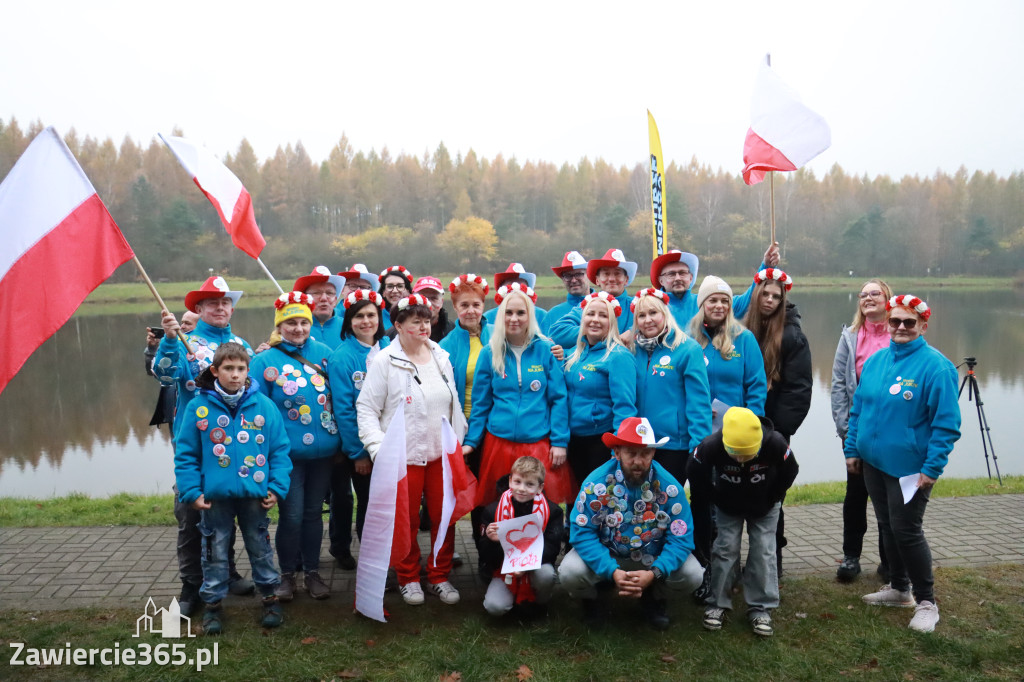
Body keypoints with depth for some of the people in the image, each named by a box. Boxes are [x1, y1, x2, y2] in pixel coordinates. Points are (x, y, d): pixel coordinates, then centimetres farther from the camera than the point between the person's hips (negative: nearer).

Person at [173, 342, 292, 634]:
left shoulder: (264, 406, -5)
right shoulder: (198, 407, -5)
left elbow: (279, 450, -1)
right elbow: (185, 454, -1)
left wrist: (277, 488, -6)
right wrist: (191, 491, -6)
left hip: (255, 494, 0)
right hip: (214, 496, 0)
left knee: (260, 547, 15)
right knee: (215, 551, 13)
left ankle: (270, 596, 31)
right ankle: (213, 603, 29)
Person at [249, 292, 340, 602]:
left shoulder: (323, 353, 4)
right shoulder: (264, 361, -4)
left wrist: (341, 439, 7)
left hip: (323, 449, 3)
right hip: (287, 452, -3)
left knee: (313, 512, 14)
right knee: (292, 515, 2)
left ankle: (312, 571, 28)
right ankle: (287, 574, 23)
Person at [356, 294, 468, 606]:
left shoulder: (441, 357, 8)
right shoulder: (384, 361, -7)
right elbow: (366, 409, -7)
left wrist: (459, 440, 13)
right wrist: (378, 448, -16)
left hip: (442, 454, 4)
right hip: (404, 457, -4)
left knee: (445, 518, 8)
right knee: (407, 521, 7)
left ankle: (440, 576, 26)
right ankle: (408, 578, 27)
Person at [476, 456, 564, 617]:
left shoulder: (551, 511, -8)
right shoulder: (493, 510, -6)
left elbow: (552, 547, -15)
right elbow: (484, 554, -3)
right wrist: (491, 541, -28)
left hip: (536, 566, 0)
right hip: (504, 570, 1)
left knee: (546, 574, -34)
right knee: (494, 606, -23)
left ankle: (542, 603, 1)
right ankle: (515, 596, 14)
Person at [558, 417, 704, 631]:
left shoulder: (669, 486, -19)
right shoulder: (596, 483, -23)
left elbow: (681, 538, -18)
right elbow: (582, 533, -23)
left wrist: (654, 573, -33)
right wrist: (612, 571, -34)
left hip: (652, 558, 1)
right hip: (605, 555, -1)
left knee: (693, 575, -21)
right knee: (570, 573, -28)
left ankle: (654, 598, 14)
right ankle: (590, 599, 12)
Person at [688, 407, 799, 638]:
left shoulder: (775, 444, -37)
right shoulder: (711, 446, -37)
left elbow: (788, 474, -12)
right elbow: (696, 476, -14)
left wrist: (770, 500, -9)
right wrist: (715, 500, -8)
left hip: (764, 508, 1)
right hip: (727, 507, 0)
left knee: (763, 551, -1)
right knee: (725, 549, -2)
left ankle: (761, 608, 11)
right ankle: (718, 604, 11)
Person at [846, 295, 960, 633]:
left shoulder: (936, 367, -13)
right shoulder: (875, 360, 6)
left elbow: (946, 424, -15)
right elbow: (859, 408, 12)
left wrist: (932, 468, -18)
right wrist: (852, 449, 10)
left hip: (910, 468, -6)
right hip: (874, 462, 6)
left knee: (906, 530, -2)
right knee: (888, 526, 16)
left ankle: (926, 602, 14)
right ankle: (899, 588, 33)